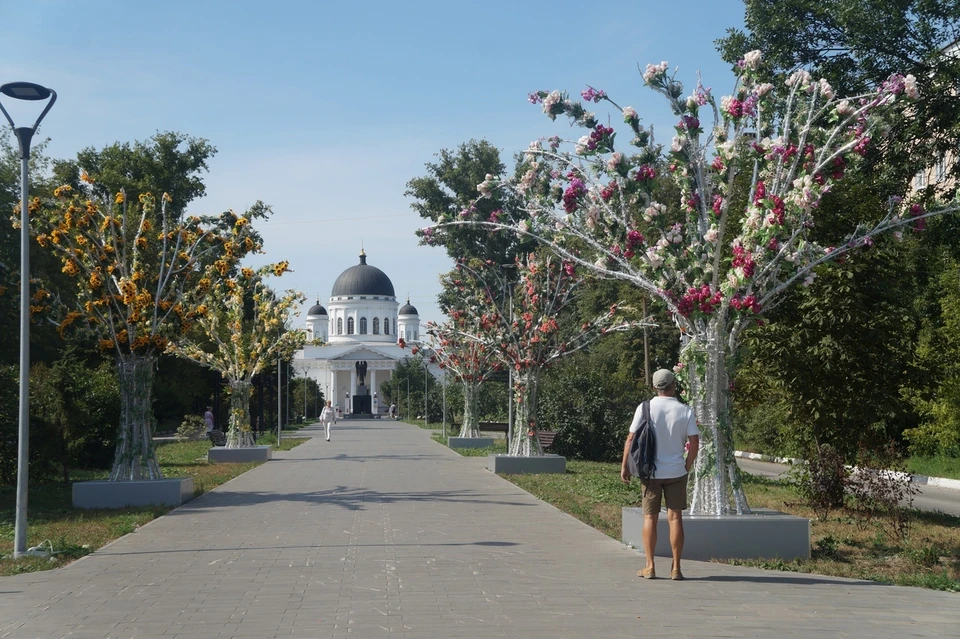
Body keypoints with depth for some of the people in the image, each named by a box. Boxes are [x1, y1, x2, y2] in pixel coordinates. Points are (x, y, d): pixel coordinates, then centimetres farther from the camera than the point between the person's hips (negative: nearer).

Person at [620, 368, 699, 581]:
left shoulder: (645, 408, -6)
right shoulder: (685, 411, -4)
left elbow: (631, 439, -6)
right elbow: (694, 442, -5)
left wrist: (625, 466, 2)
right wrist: (688, 466, 9)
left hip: (650, 471, 0)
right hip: (676, 471, 0)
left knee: (650, 518, 7)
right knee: (675, 517, 5)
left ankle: (649, 567, 6)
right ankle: (676, 568, 6)